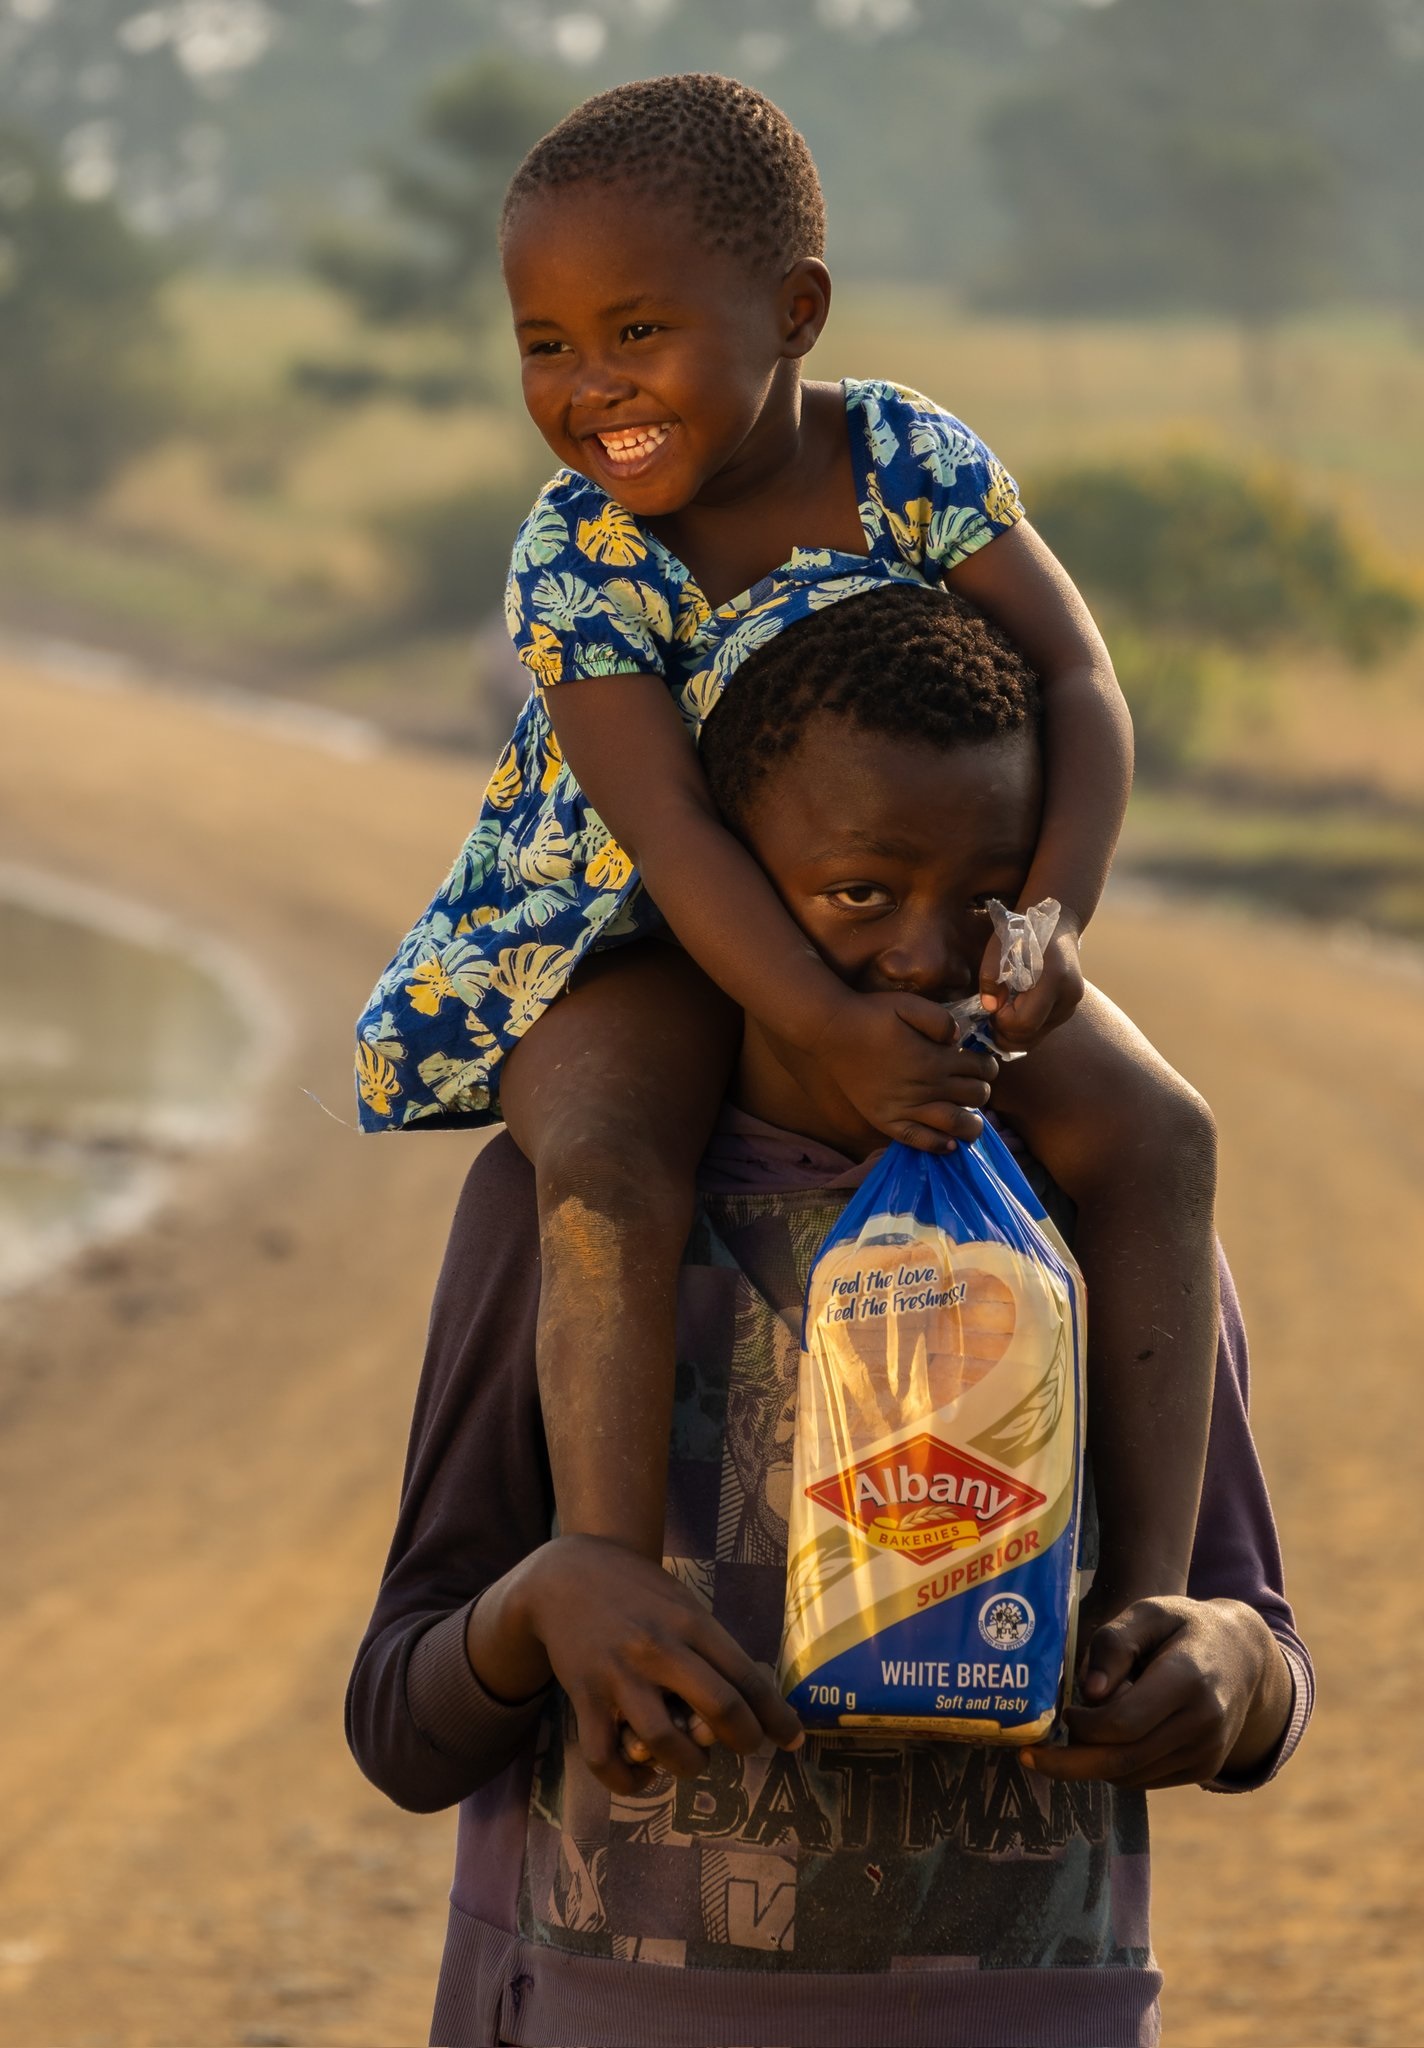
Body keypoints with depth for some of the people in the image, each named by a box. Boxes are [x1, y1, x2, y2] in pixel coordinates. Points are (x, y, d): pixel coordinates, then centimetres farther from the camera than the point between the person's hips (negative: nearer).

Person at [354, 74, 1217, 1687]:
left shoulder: (914, 461, -13)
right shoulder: (579, 555, -18)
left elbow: (1078, 680, -17)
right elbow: (665, 820, -27)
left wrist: (1052, 917, -34)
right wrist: (820, 1027, -40)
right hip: (642, 942, -3)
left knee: (1155, 1135, -16)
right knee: (606, 1170, -34)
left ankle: (1147, 1584, -17)